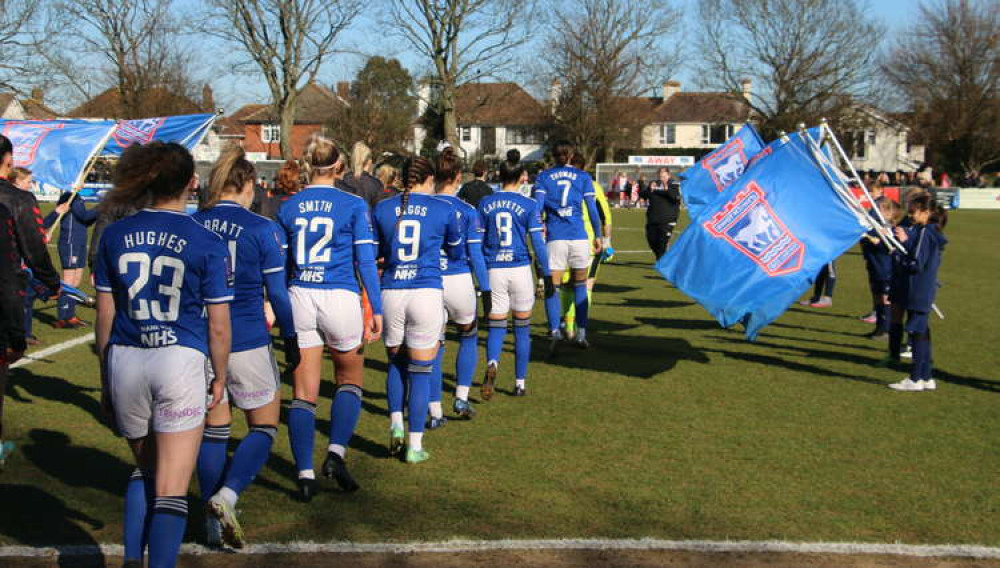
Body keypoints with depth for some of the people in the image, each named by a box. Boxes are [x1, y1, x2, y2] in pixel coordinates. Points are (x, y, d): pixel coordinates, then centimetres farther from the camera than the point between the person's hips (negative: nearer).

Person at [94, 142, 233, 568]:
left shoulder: (115, 235, 4)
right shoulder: (207, 244, -5)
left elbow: (104, 316, 7)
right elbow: (218, 328, -3)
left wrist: (106, 379, 17)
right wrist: (219, 377, 12)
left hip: (125, 361, 4)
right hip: (180, 361, -4)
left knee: (145, 469, 24)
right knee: (171, 487, 3)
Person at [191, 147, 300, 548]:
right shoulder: (262, 229, -8)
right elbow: (277, 293, -5)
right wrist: (290, 339, 8)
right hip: (247, 343, -4)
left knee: (213, 429, 14)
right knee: (263, 427, 11)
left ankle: (215, 524, 18)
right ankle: (226, 496, -11)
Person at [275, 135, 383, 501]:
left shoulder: (289, 207, 5)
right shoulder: (353, 205, -3)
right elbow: (365, 260, -5)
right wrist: (376, 309, -2)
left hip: (300, 298, 2)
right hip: (340, 298, -2)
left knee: (304, 393, 7)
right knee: (350, 379, 17)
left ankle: (304, 473, 4)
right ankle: (336, 453, 0)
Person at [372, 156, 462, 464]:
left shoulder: (383, 208, 5)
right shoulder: (444, 210, 1)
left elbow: (373, 252, 14)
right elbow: (456, 253, 15)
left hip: (391, 293, 2)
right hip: (427, 292, -2)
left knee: (395, 361, 23)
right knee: (420, 370, 5)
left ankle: (396, 423, 7)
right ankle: (415, 445, 8)